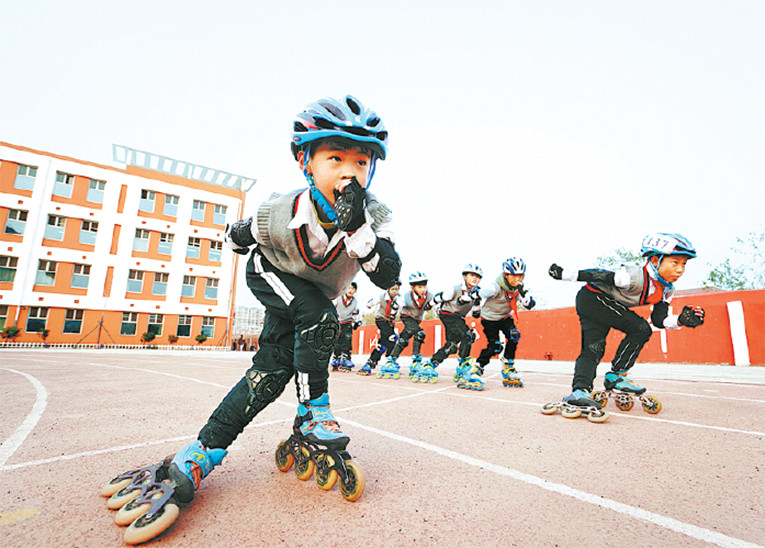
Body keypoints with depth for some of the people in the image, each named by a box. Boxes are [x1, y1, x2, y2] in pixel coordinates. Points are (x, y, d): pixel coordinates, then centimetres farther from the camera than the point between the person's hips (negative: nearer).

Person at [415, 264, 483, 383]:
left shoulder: (476, 292, 1)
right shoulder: (456, 289, -18)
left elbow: (475, 314, 4)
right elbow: (437, 298, -12)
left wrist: (477, 300, -10)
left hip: (459, 318, 8)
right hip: (447, 315, -8)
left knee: (452, 344, 4)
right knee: (467, 335, -23)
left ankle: (429, 366, 12)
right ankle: (464, 365, -15)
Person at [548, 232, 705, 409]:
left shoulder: (667, 290, 1)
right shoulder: (636, 277, -28)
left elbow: (658, 319, 2)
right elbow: (601, 275, -25)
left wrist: (680, 320, -17)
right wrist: (565, 274, -23)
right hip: (593, 297, -9)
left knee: (593, 349, -5)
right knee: (640, 329, -15)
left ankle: (580, 390, -13)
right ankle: (616, 376, -6)